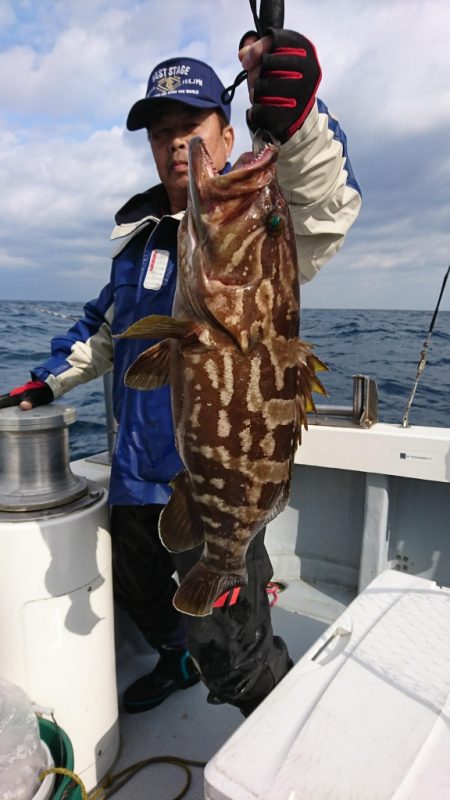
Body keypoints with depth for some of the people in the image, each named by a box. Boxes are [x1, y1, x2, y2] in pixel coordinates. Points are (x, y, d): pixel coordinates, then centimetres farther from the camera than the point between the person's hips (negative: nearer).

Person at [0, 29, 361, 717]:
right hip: (136, 474, 8)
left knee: (228, 650, -5)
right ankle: (179, 661, 58)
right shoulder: (139, 233, 12)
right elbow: (105, 325, 23)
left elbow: (325, 214, -31)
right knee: (139, 593, 27)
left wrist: (294, 121, -47)